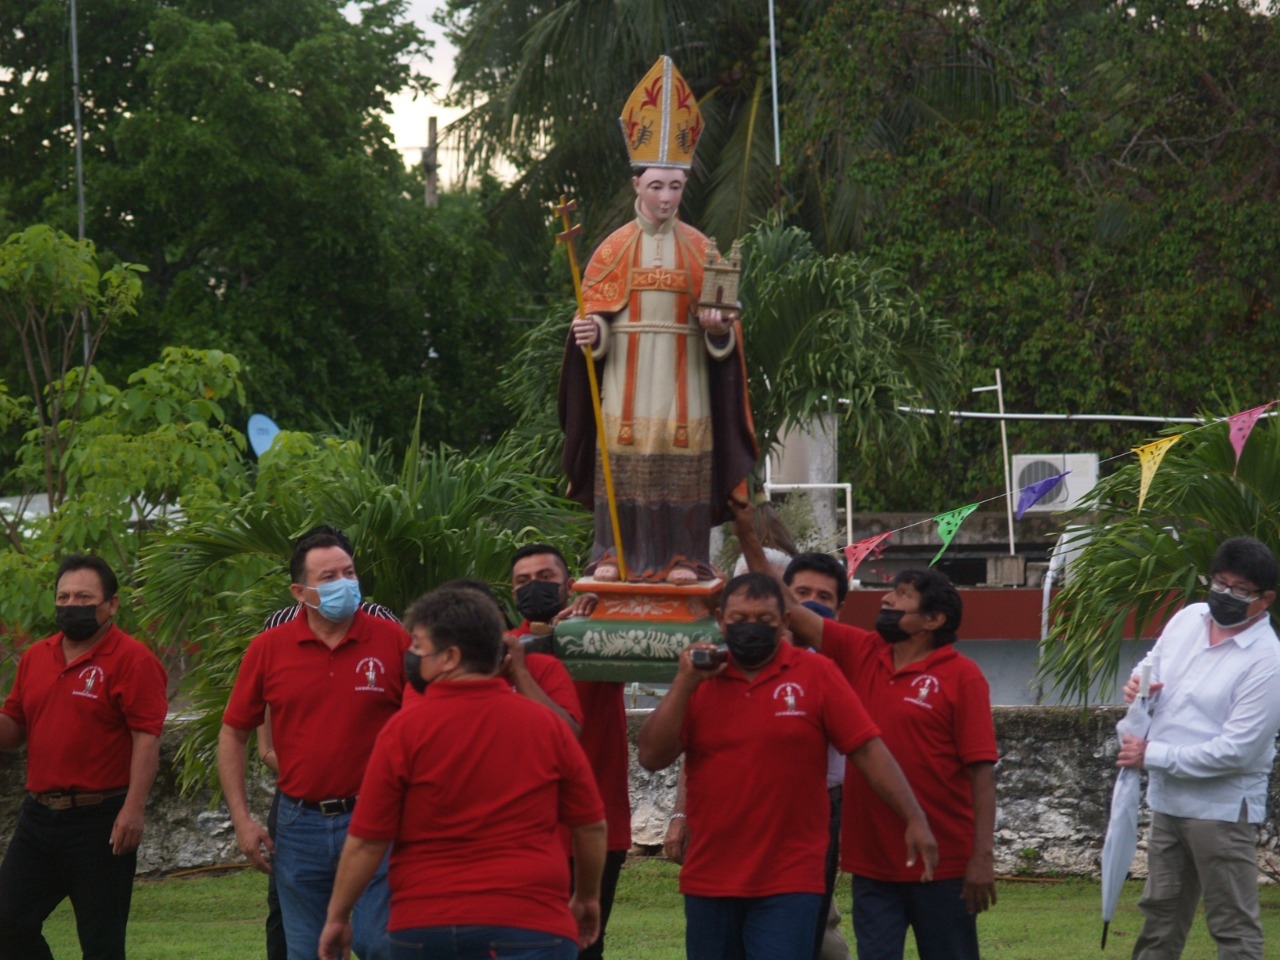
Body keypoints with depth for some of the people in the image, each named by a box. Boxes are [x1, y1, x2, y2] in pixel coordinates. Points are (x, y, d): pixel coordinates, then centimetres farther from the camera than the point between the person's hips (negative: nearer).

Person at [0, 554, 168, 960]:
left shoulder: (132, 660, -10)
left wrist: (133, 809, -22)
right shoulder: (36, 657, 12)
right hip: (39, 816, 7)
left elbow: (147, 739, -15)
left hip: (100, 821, -7)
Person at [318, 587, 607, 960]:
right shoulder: (547, 725, 3)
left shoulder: (405, 730, -4)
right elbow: (592, 826, 10)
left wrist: (337, 916, 9)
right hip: (528, 926, 0)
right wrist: (588, 898, 26)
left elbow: (366, 841, -3)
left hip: (425, 926, 0)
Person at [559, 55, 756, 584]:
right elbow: (595, 312, 3)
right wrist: (590, 332, -18)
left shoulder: (700, 250, 6)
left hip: (683, 376, 0)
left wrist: (718, 325, -17)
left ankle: (682, 556, 0)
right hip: (627, 377, 0)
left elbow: (722, 321, 5)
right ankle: (615, 553, 2)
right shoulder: (614, 248, 5)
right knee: (623, 459, -4)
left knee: (682, 460, -3)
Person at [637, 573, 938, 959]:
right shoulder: (699, 679, 5)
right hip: (709, 880, 4)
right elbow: (652, 757, -2)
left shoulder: (816, 675, -2)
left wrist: (914, 819, -11)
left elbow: (868, 750, -5)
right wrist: (684, 682, -10)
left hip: (789, 883, -3)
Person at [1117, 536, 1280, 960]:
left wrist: (1152, 756, -19)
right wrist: (1138, 683, -4)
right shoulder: (1188, 619, 3)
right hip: (1167, 798, 8)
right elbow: (1154, 663, 22)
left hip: (1223, 807, -8)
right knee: (1160, 913, 20)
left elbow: (1234, 751, -24)